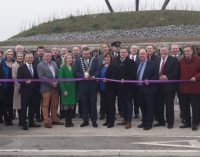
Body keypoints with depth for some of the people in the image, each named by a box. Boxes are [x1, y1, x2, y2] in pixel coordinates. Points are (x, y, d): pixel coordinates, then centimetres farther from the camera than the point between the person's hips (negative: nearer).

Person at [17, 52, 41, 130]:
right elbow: (19, 79, -8)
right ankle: (24, 124, 6)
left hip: (33, 91, 5)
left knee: (32, 107, 11)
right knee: (24, 107, 0)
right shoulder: (21, 68, -2)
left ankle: (31, 122, 22)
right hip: (25, 91, -5)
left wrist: (36, 87, 2)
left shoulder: (35, 68, 14)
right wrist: (25, 82, -22)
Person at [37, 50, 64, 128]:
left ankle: (54, 119, 24)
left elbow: (58, 73, 14)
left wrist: (57, 82, -3)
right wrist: (51, 83, -17)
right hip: (46, 88, -6)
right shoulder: (40, 65, -7)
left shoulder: (54, 63, 11)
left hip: (55, 87, 6)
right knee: (45, 104, 1)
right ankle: (46, 121, 8)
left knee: (55, 104, 12)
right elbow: (41, 77, -15)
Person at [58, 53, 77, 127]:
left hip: (72, 89, 4)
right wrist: (64, 90, -16)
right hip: (65, 89, -4)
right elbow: (60, 80, -9)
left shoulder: (73, 67, 9)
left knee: (72, 105, 4)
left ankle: (70, 121, 13)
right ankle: (67, 121, 7)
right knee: (66, 105, -1)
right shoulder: (62, 68, -4)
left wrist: (76, 89, 0)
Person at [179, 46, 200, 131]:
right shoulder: (181, 61, 8)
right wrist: (179, 85, 2)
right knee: (185, 107, 11)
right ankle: (187, 122, 23)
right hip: (183, 88, 4)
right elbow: (179, 73, 9)